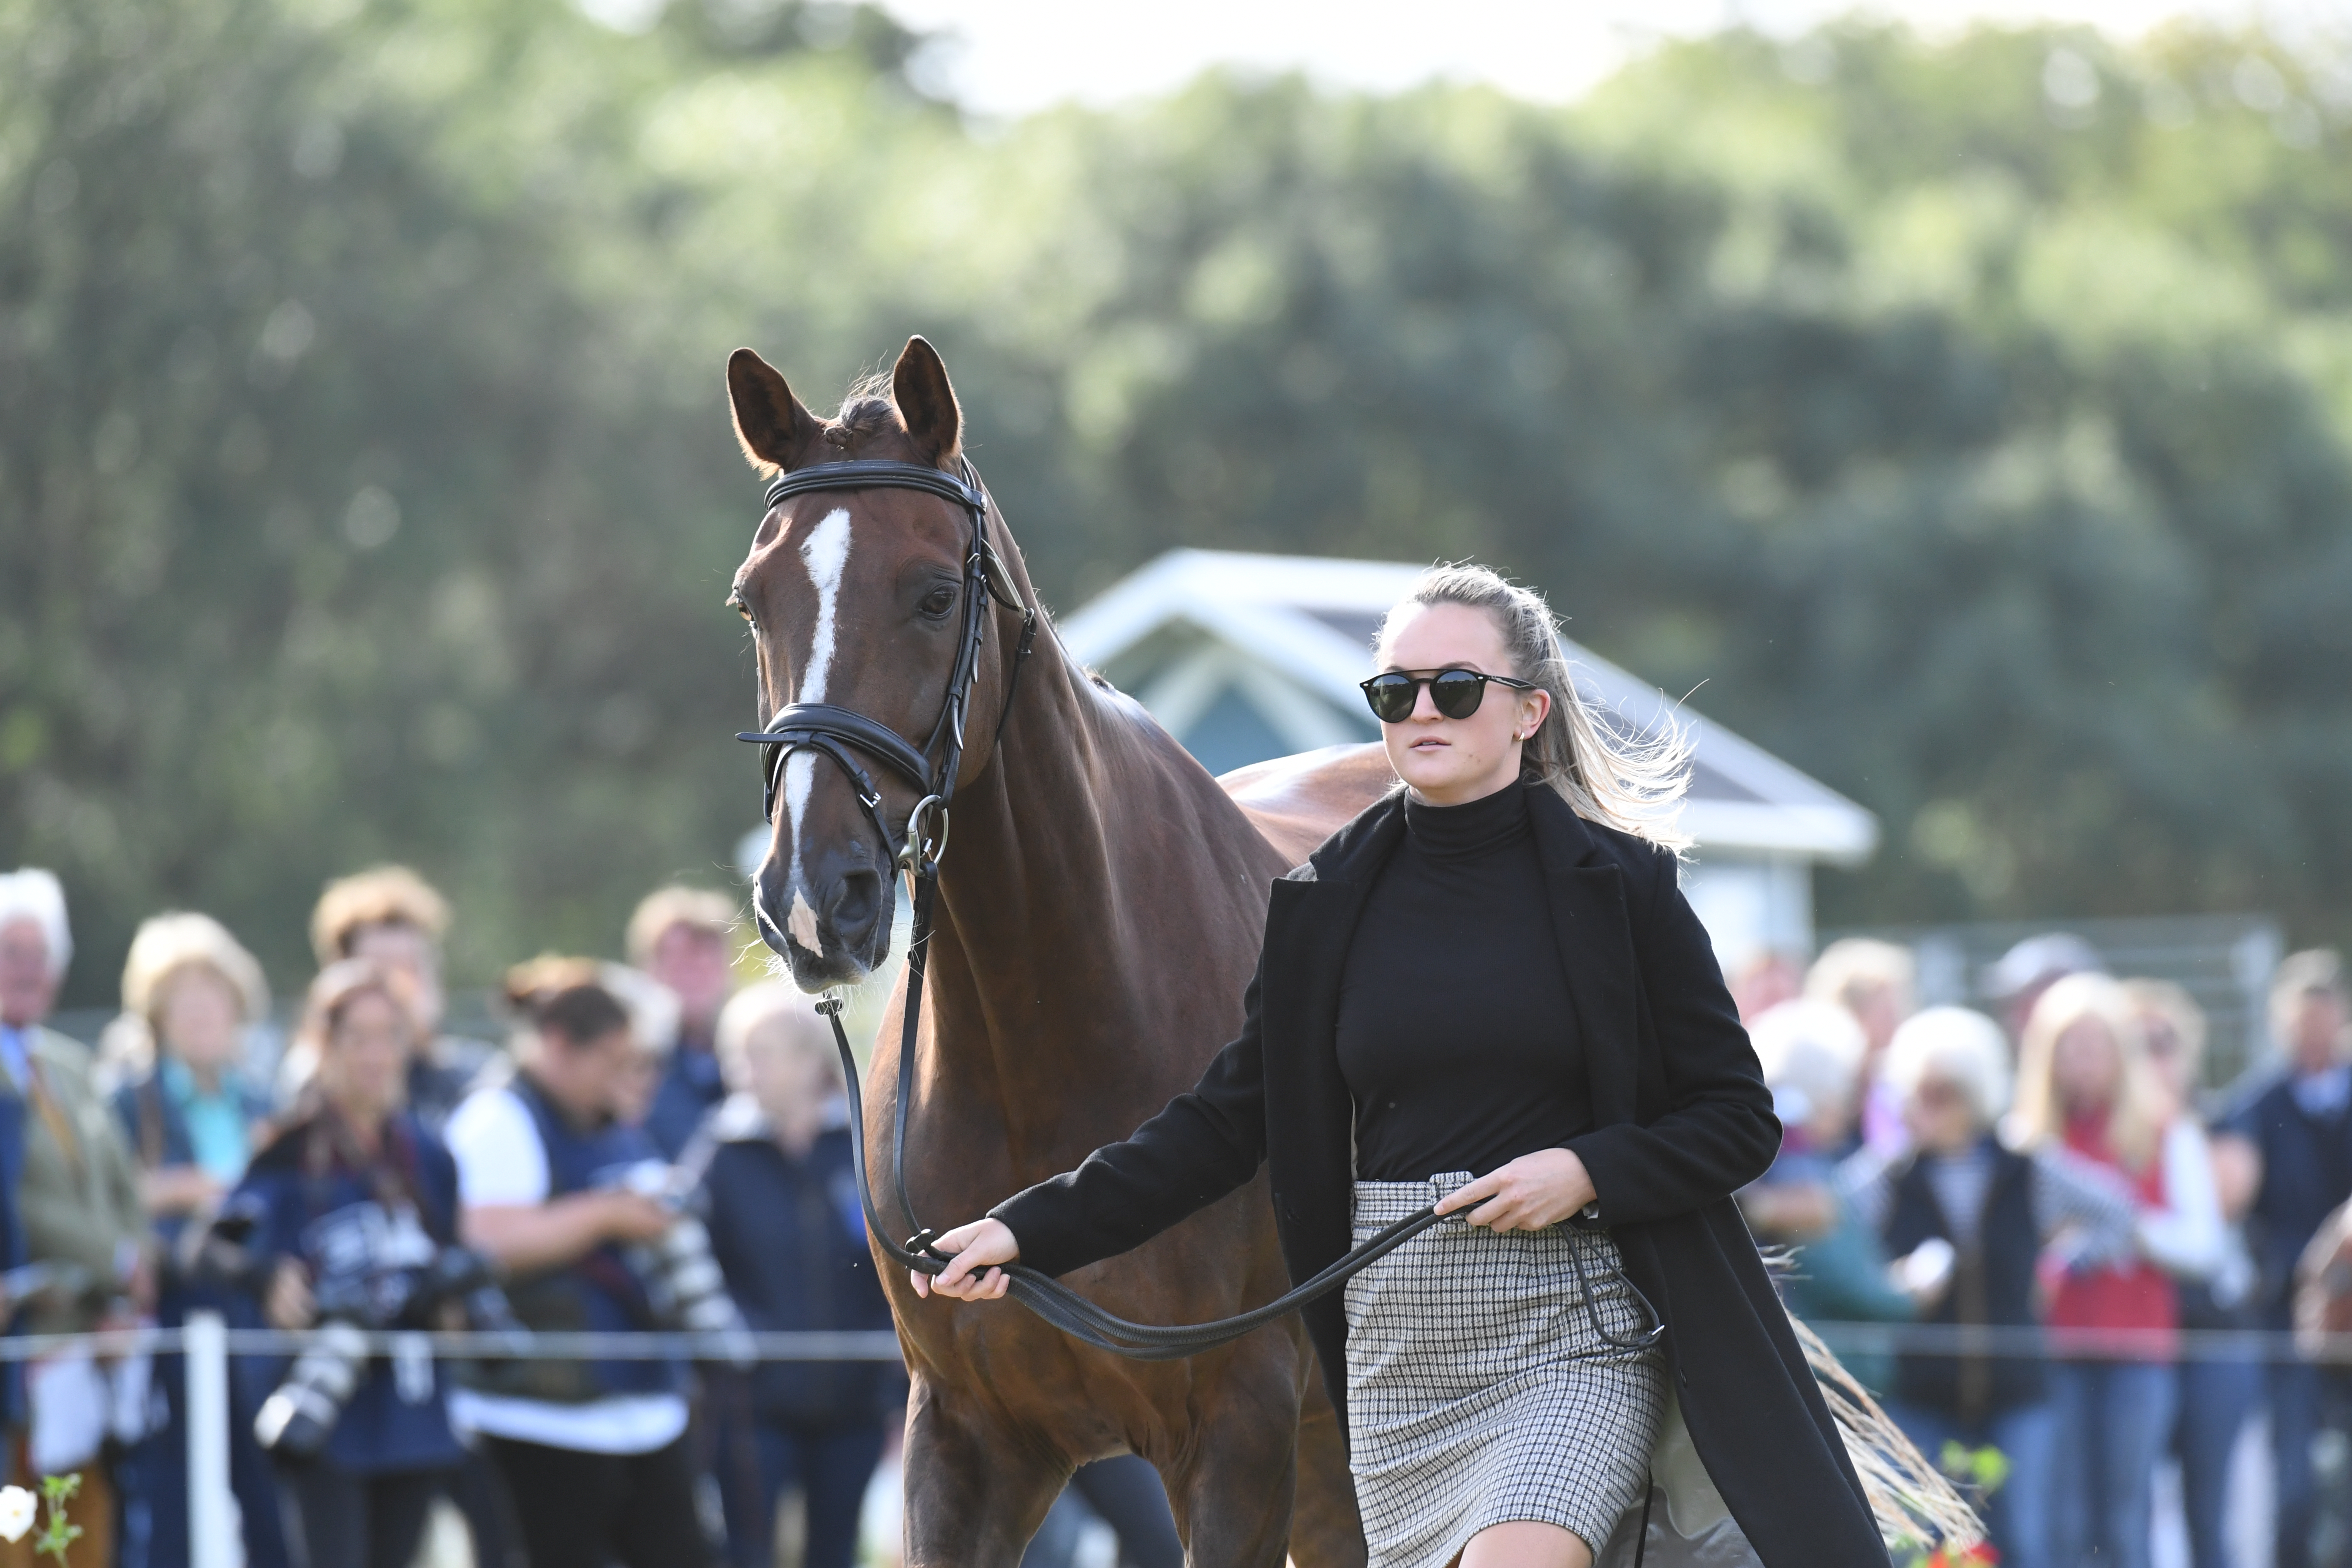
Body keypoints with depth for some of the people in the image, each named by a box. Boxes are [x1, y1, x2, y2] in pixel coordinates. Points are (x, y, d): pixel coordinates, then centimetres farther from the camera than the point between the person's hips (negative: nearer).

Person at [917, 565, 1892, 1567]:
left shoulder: (1620, 883, -2)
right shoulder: (1329, 901, 7)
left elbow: (1740, 1120, 0)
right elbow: (1225, 1122, 8)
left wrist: (1588, 1170, -17)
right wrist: (1031, 1230, -1)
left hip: (1577, 1338, -4)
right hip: (1396, 1346, 4)